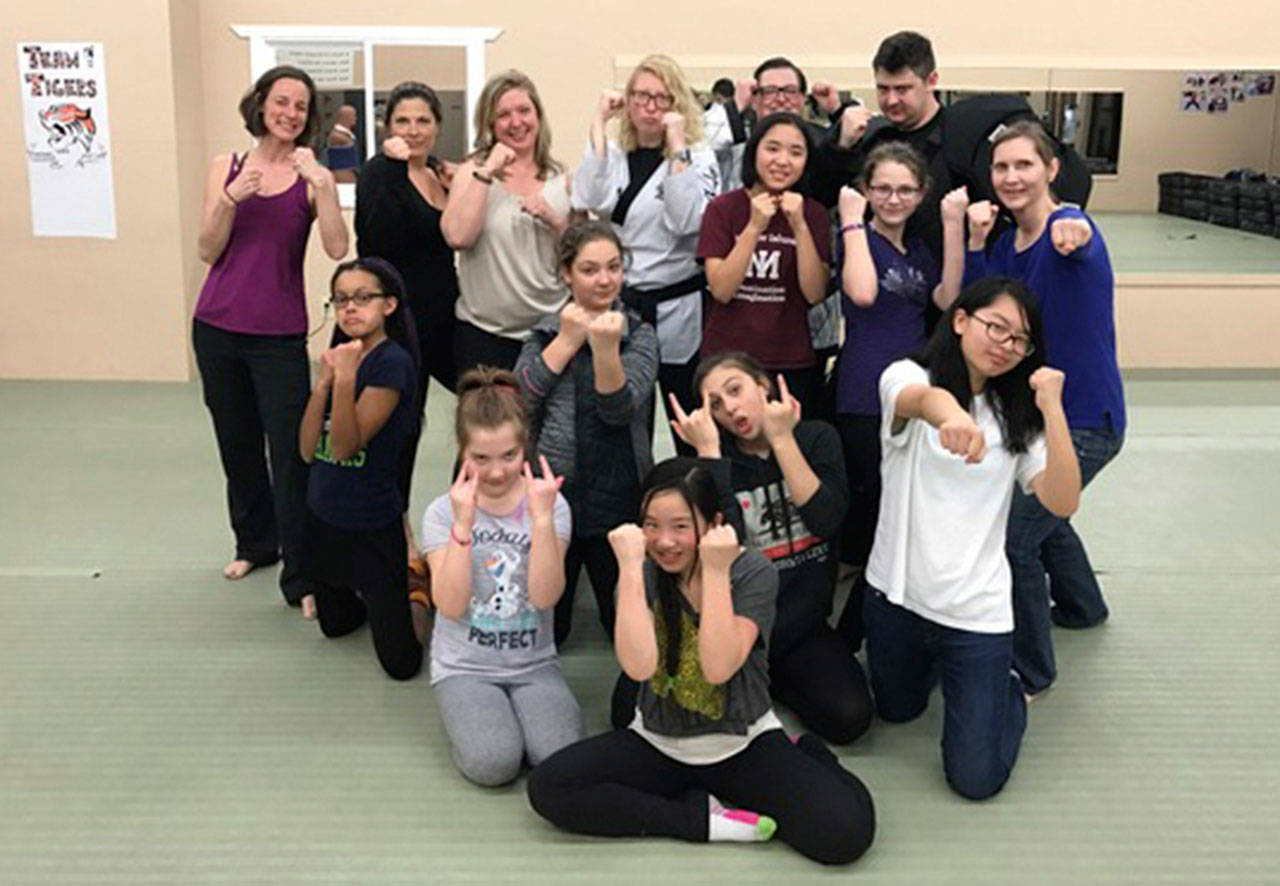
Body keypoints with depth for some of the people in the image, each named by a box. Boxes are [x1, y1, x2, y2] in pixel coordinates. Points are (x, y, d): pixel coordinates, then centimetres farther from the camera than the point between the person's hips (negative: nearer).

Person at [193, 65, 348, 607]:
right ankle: (254, 542, 36)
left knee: (290, 452, -8)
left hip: (279, 333, -3)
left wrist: (321, 185, -24)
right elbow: (208, 252, 0)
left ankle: (299, 576, -1)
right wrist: (231, 198, -14)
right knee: (237, 443, 16)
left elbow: (336, 249, -16)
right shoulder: (226, 168, 6)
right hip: (217, 327, 4)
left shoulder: (313, 177, -2)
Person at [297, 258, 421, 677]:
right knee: (334, 625, 23)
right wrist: (324, 381, -14)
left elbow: (346, 447, -21)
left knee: (401, 662, 0)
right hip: (322, 516, 7)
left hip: (372, 527, -6)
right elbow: (308, 450, -3)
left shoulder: (392, 361, -17)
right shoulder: (337, 355, 3)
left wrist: (346, 378, -30)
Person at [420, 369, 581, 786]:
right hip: (464, 667, -1)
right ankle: (467, 716, 9)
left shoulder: (549, 504, -5)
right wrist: (464, 523, -24)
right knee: (493, 764, -24)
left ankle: (513, 709, 9)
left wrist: (541, 517, -25)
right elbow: (450, 605, -16)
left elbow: (545, 596, -16)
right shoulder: (443, 512, -5)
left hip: (534, 664, 1)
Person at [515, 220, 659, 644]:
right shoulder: (545, 333, 5)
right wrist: (568, 339, -11)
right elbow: (519, 399, -10)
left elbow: (620, 409, -16)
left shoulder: (639, 335, -1)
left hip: (617, 500, -1)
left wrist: (606, 347, -32)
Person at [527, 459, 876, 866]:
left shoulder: (753, 572, -12)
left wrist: (716, 572, -27)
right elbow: (639, 666, -24)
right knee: (547, 787, -21)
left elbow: (718, 667, -25)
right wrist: (630, 566, -26)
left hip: (745, 745, -3)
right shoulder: (644, 575, -6)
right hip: (657, 745, 3)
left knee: (847, 829, -27)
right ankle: (704, 818, -12)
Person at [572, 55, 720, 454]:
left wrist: (676, 145, -17)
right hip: (618, 306, 3)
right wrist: (599, 125, -9)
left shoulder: (698, 157, -1)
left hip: (677, 310, -3)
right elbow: (589, 200, -12)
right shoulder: (612, 153, 9)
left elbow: (686, 220, -19)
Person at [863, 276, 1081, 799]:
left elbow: (1063, 502, -10)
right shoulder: (906, 376, -7)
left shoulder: (1016, 417, 3)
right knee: (897, 710, 24)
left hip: (975, 610, 0)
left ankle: (1005, 689, 30)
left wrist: (1051, 408, -18)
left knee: (976, 779, 1)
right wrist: (950, 414, -59)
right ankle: (933, 660, 52)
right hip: (896, 594, 0)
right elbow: (921, 398, -35)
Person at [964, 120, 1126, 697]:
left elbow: (1077, 237, -46)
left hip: (1086, 417, -9)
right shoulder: (1007, 243, 3)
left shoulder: (1069, 228, -21)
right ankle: (1082, 606, 57)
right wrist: (976, 242, -18)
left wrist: (1074, 234, -70)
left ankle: (1030, 671, 6)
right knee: (1041, 512, 29)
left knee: (1014, 535, -14)